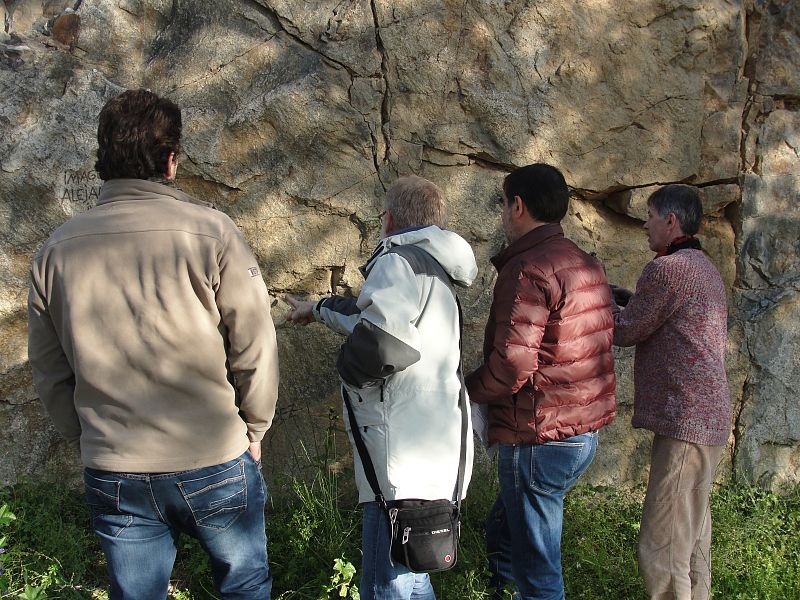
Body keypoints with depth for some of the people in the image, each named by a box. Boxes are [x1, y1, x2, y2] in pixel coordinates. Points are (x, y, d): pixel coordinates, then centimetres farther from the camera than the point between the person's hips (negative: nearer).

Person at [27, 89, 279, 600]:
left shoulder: (56, 251, -3)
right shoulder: (209, 232, -15)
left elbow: (51, 376, 5)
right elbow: (255, 350, -10)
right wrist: (253, 429, 6)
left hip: (112, 478, 3)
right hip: (214, 463, -3)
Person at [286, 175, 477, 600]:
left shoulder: (398, 259, -9)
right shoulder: (431, 271, 21)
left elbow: (381, 341, -27)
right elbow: (372, 312, 38)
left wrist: (348, 368, -6)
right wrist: (319, 309, 51)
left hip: (405, 458, -10)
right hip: (431, 453, 10)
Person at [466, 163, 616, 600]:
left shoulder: (527, 270, -17)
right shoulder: (588, 265, 12)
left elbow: (511, 367, -23)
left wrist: (463, 389, -5)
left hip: (539, 438, -9)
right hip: (584, 432, 10)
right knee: (502, 531, 24)